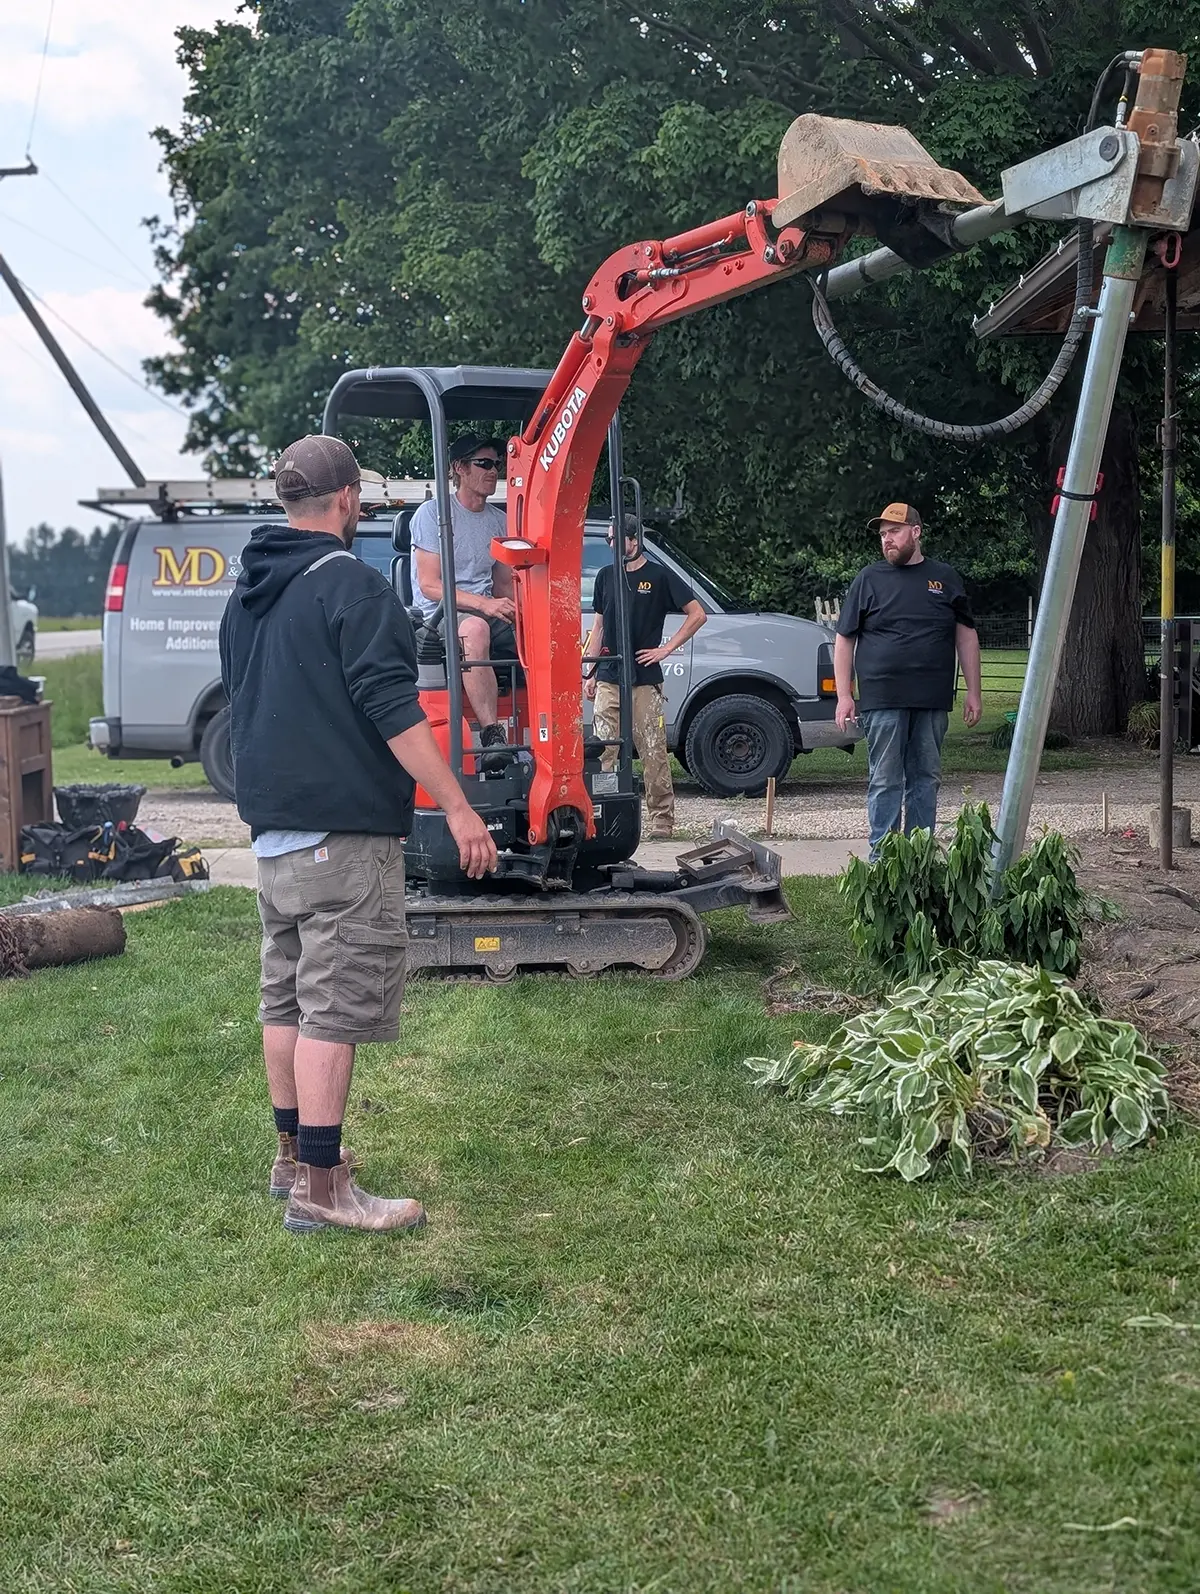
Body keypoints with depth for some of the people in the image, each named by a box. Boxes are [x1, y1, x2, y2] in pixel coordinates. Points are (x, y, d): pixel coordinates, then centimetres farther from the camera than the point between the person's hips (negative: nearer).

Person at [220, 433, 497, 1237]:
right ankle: (320, 1189, -4)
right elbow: (392, 710, -20)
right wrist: (458, 808, -18)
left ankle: (295, 1155, 27)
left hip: (272, 824, 9)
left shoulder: (248, 595, 15)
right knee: (335, 1006, -6)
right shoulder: (352, 585, -13)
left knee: (287, 997, 16)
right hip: (342, 829, -9)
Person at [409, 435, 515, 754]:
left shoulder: (499, 520, 18)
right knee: (474, 627, -40)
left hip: (488, 615, 7)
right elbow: (430, 585, -10)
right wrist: (483, 603, -23)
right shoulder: (433, 513, -2)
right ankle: (492, 738, -45)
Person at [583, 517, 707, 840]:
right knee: (604, 751, -1)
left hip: (645, 680, -4)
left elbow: (698, 614, 0)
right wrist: (591, 674, 12)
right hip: (608, 679, 4)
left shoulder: (659, 576, 1)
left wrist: (665, 649, -6)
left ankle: (662, 820, 1)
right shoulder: (606, 575, 15)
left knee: (653, 753, -4)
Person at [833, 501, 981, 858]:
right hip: (883, 700, -2)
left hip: (933, 701, 2)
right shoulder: (869, 579, 6)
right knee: (885, 781, -3)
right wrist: (844, 695, -3)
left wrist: (973, 692, 8)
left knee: (926, 778, 7)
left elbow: (966, 637, 14)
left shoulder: (945, 579, 11)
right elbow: (844, 640, 5)